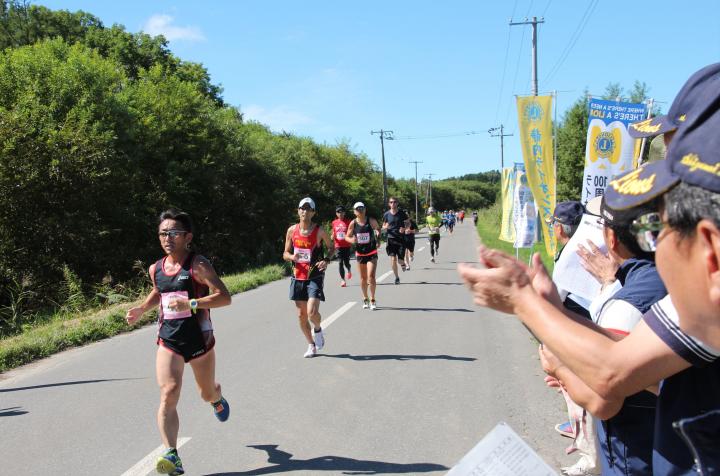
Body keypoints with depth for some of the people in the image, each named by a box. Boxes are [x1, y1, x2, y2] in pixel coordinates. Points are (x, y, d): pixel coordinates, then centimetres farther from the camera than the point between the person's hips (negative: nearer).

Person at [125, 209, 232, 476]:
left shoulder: (198, 265, -13)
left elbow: (224, 297, -21)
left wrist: (191, 304, -31)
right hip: (168, 339, 3)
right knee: (168, 393, -16)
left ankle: (218, 400, 56)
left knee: (207, 393, 17)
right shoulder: (156, 269, 5)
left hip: (198, 338, -3)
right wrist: (141, 310, 11)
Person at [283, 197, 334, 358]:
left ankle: (317, 329, 18)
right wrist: (292, 257, -15)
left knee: (312, 312, -18)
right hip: (298, 277, 4)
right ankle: (311, 345, 26)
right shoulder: (292, 230, 2)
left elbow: (331, 247, 9)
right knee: (301, 315, 8)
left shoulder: (319, 231, -7)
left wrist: (326, 260, -11)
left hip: (315, 277, -3)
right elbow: (285, 254, 8)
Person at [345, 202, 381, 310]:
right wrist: (351, 240, -17)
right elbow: (347, 236, 4)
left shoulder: (371, 221, -8)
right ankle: (365, 299, 29)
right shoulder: (353, 223, -5)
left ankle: (372, 299, 0)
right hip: (360, 253, 2)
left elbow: (378, 228, 13)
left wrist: (378, 233, -7)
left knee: (371, 276, -13)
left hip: (372, 253, -2)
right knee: (363, 278, 12)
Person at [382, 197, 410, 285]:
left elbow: (408, 223, 9)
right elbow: (383, 227, 12)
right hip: (391, 239, 1)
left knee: (400, 260, -4)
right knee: (393, 259, -7)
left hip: (401, 239, -1)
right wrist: (385, 227, -12)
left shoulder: (402, 213, -2)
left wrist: (404, 228, -13)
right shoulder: (386, 214, 2)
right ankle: (397, 277, 11)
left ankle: (402, 263, 35)